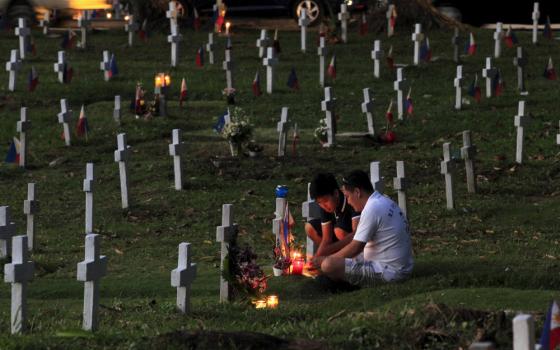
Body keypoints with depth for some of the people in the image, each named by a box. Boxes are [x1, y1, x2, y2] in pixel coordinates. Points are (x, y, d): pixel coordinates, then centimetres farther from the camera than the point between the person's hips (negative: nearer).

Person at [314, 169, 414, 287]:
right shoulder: (385, 202, 12)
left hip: (389, 272, -11)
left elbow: (355, 248, -17)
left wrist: (325, 259, -4)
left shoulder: (371, 210, -18)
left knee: (328, 265, -22)